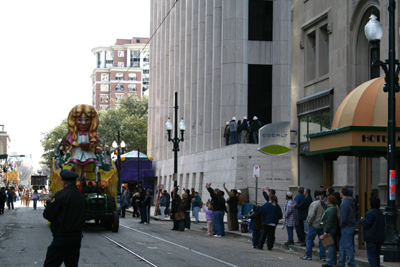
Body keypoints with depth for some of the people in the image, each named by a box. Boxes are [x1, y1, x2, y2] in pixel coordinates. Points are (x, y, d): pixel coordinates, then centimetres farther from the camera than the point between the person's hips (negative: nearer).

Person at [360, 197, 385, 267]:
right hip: (380, 237, 9)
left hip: (372, 238, -9)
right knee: (376, 255, 15)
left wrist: (362, 220, 3)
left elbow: (366, 225, -18)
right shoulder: (380, 212, 14)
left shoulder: (370, 213, -15)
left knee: (372, 256, -8)